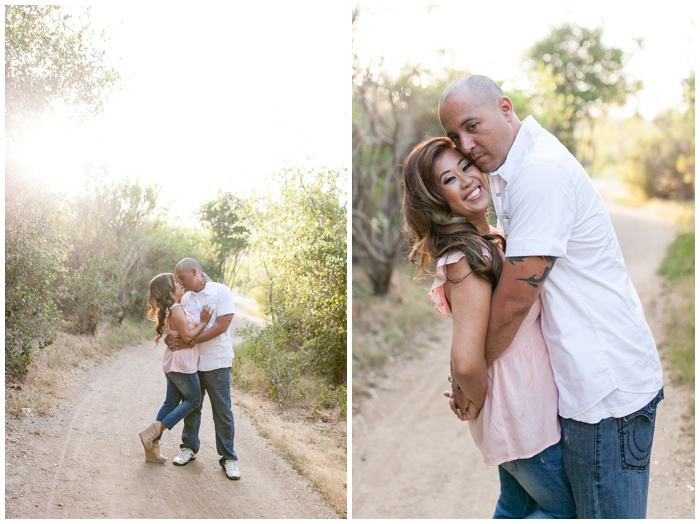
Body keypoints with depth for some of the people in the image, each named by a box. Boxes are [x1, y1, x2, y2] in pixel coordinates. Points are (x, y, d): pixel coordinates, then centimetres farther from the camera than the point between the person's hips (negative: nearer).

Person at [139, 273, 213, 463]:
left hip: (172, 364, 9)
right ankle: (153, 432, -3)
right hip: (183, 364, -9)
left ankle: (153, 447, 15)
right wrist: (203, 322, -14)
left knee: (171, 403, 13)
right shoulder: (176, 309, -20)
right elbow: (187, 336, -21)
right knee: (193, 401, 5)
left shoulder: (169, 309, 10)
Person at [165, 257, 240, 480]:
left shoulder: (221, 292, -9)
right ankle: (189, 447, 31)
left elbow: (221, 326, -18)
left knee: (222, 412, 1)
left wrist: (190, 342, -20)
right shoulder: (185, 298, 9)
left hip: (216, 362, -5)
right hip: (191, 362, 5)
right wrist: (171, 337, -13)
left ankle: (228, 458, 10)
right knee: (191, 407, 14)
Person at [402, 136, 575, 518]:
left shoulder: (491, 241, 3)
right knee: (565, 511, 12)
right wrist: (478, 400, -14)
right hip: (523, 416, -9)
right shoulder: (468, 258, -26)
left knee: (516, 507, 25)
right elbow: (466, 363, -33)